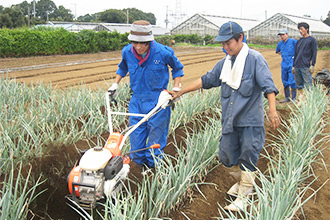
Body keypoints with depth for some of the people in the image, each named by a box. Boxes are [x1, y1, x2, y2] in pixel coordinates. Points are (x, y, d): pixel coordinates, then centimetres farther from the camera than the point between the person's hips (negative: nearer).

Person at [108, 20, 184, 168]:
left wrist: (175, 88, -3)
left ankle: (154, 167, 22)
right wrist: (115, 84, 13)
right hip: (136, 102, 3)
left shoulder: (163, 52, -15)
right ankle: (140, 166, 28)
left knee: (155, 142, 5)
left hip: (157, 102, -3)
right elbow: (123, 68, 20)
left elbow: (177, 68, 5)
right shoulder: (127, 52, -5)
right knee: (136, 140, 8)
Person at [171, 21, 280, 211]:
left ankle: (243, 197, 16)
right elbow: (206, 80, 17)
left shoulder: (255, 59, -9)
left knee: (248, 158, 1)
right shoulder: (225, 63, 10)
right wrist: (180, 92, 17)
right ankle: (243, 182, 37)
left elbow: (268, 85, -18)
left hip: (250, 121, -6)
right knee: (227, 156, 10)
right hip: (230, 121, 6)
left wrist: (273, 110, -31)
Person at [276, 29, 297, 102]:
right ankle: (287, 98, 19)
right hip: (284, 64, 6)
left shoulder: (293, 41, -7)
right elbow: (277, 51, 30)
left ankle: (293, 98, 0)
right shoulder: (280, 44, 10)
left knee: (292, 81, -7)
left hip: (292, 64, -6)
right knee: (285, 81, 9)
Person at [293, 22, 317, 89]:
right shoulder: (299, 41, 19)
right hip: (297, 67, 6)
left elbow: (314, 53, -4)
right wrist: (293, 66, 18)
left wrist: (312, 65, -13)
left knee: (308, 86, -8)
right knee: (299, 85, 7)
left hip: (306, 67, -6)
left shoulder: (312, 40, 2)